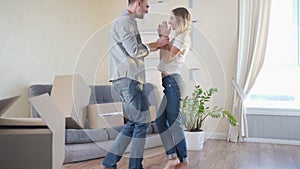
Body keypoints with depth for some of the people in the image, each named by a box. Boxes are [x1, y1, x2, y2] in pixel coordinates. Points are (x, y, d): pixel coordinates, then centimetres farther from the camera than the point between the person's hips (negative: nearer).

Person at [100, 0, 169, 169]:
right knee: (143, 121, -3)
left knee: (134, 122, 12)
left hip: (128, 79, 10)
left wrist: (157, 44, 17)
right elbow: (135, 51, -17)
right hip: (128, 79, -10)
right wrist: (156, 44, -3)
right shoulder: (125, 21, -8)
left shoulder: (128, 22, 24)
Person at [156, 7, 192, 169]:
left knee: (174, 121, -3)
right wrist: (162, 37, 14)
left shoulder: (183, 37, -7)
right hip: (169, 82, 10)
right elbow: (163, 57, 19)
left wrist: (164, 36, -7)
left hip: (172, 81, -10)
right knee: (160, 120, 9)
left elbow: (167, 57, -15)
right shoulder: (178, 37, 21)